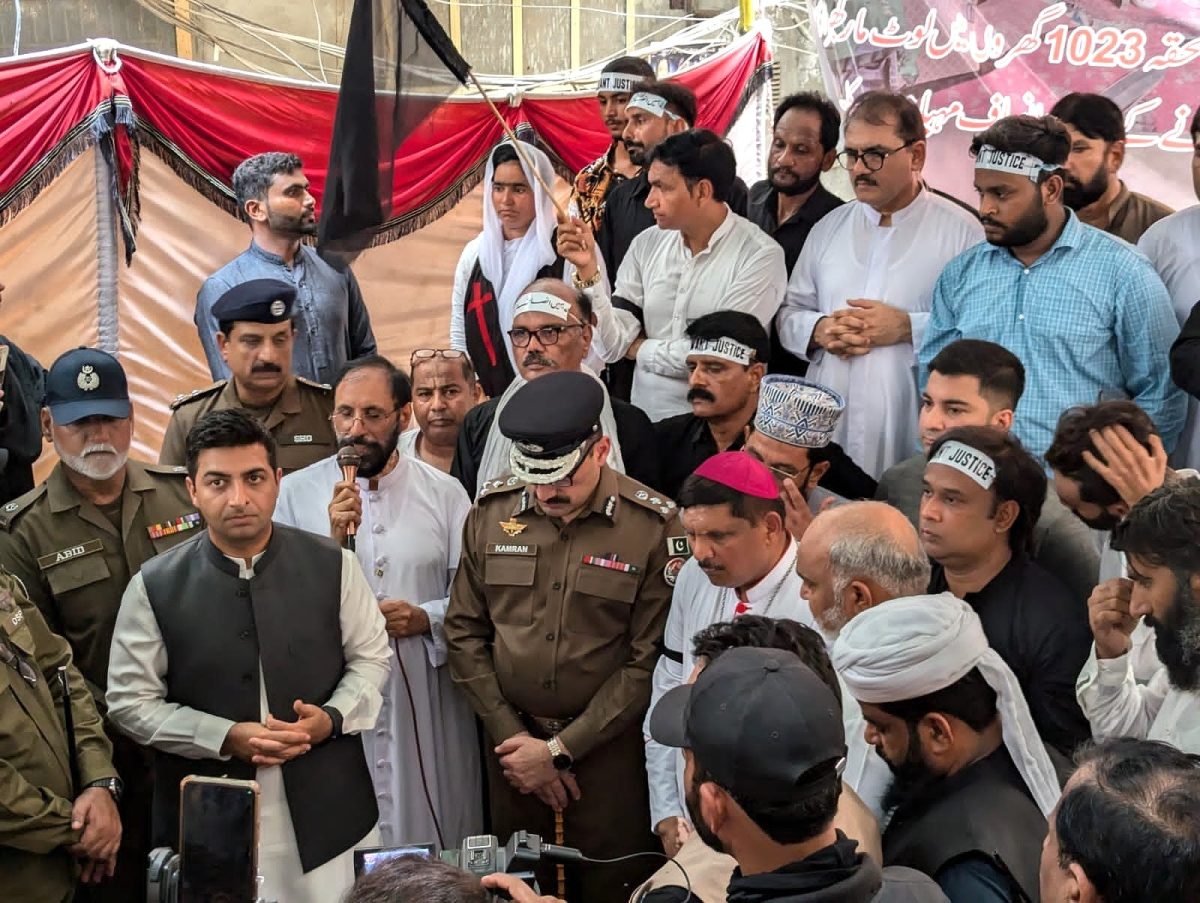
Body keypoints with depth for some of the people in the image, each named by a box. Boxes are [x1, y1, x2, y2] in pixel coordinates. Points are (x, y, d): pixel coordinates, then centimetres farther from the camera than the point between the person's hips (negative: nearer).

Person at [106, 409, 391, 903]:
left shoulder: (334, 566, -3)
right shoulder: (154, 587, -6)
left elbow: (370, 657, 7)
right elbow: (132, 701, -3)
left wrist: (332, 718, -12)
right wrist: (226, 738, -14)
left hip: (328, 812, 1)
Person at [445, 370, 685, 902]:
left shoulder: (654, 526, -12)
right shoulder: (491, 513, -2)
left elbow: (649, 660, -12)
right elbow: (465, 632, 3)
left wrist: (561, 749, -11)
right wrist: (510, 736, -4)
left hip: (609, 746, -3)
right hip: (511, 738, 3)